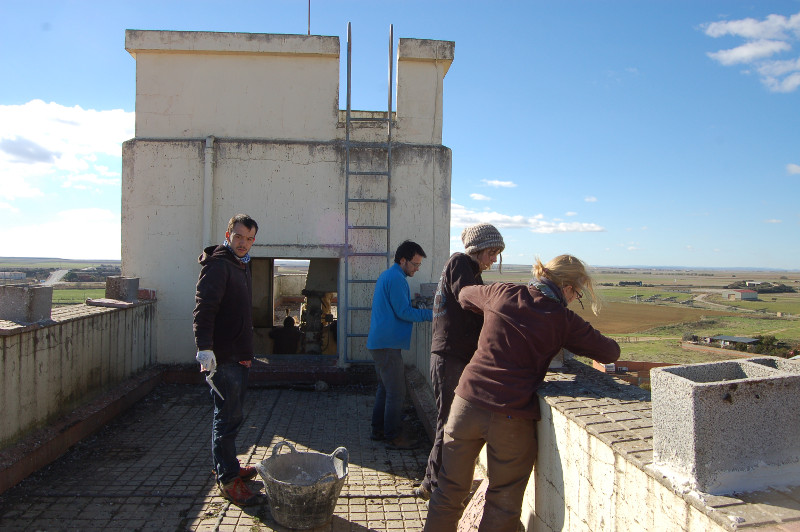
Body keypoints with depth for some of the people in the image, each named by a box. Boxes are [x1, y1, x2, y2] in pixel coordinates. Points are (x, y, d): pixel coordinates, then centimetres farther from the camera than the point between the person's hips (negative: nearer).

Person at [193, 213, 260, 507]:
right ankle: (228, 479, 8)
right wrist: (205, 348, -33)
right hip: (223, 356, -10)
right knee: (228, 417, -3)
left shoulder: (241, 266, 17)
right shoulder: (217, 265, -13)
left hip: (239, 356, 10)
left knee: (230, 416, 19)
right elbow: (203, 309, -24)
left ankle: (227, 466, 32)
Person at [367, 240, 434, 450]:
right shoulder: (396, 278, -15)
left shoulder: (386, 275, 17)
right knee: (396, 392, -3)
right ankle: (394, 437, 5)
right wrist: (430, 314, -12)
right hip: (388, 344, -11)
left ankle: (378, 430, 27)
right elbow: (403, 312, -18)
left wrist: (411, 300, 16)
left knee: (385, 388, 19)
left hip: (379, 342, 11)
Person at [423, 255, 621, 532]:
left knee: (450, 491, 19)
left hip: (468, 402, 3)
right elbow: (611, 352, 8)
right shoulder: (564, 321, -3)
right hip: (512, 418, -3)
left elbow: (465, 295, 23)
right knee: (503, 504, 17)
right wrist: (565, 343, 23)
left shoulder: (503, 293, 3)